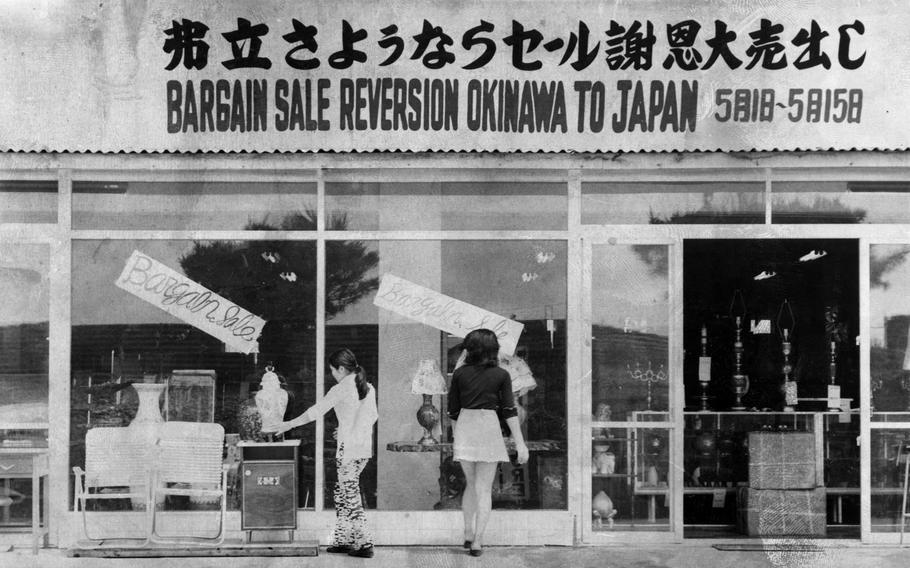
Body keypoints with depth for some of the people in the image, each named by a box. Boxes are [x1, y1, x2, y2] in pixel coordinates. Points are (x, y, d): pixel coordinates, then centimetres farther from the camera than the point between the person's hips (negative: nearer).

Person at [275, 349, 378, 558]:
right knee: (342, 491, 16)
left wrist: (290, 424, 2)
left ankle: (365, 544, -4)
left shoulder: (340, 390, -11)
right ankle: (342, 539, 18)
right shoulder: (368, 388, 8)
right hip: (365, 447, 7)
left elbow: (316, 411, -8)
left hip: (348, 448, -7)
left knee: (350, 494, -2)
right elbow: (373, 416, 15)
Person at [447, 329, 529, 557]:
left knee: (471, 484, 20)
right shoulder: (501, 375, -1)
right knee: (484, 489, 5)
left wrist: (455, 436, 20)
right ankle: (477, 542, 1)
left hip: (464, 429, 2)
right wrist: (520, 444, -1)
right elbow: (510, 411, -3)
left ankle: (468, 535, 23)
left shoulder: (460, 373, 2)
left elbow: (453, 411, 6)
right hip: (489, 428, -2)